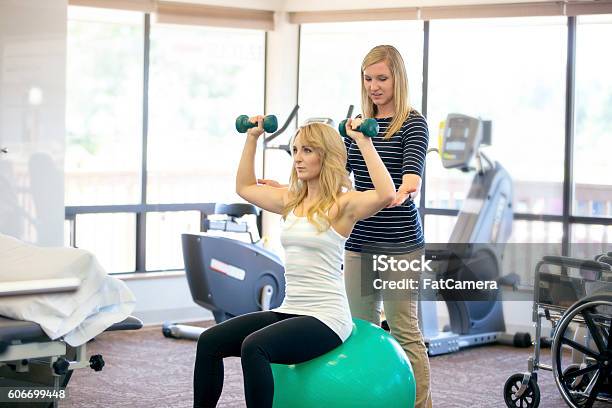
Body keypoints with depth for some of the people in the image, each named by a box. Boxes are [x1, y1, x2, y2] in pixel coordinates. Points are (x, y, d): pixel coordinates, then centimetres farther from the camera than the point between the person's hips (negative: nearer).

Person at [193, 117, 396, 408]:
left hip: (326, 318, -8)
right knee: (210, 341, -7)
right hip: (289, 311, 8)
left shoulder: (343, 203, -9)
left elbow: (386, 195, -29)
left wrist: (363, 142, -25)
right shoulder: (290, 200, 12)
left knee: (254, 347, -32)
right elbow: (244, 187, 29)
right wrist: (252, 138, 24)